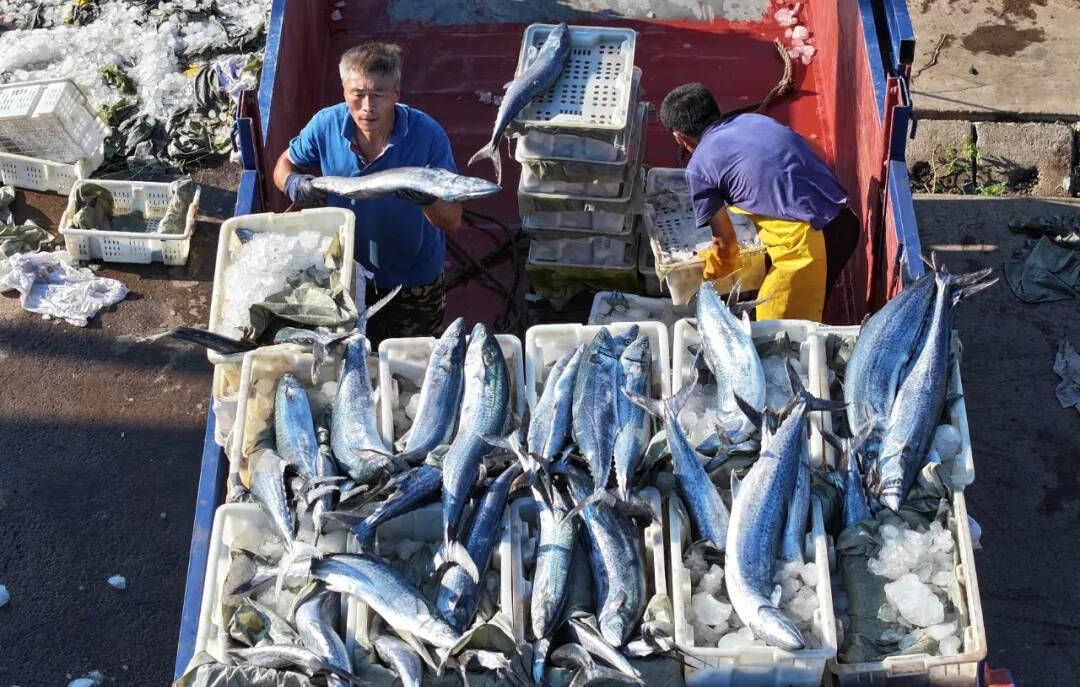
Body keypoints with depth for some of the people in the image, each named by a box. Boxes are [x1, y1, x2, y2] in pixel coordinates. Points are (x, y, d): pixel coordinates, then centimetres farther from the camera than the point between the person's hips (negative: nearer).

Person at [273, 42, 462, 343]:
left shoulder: (427, 134, -26)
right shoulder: (326, 124, -19)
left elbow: (453, 222, -24)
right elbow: (284, 165, 0)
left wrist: (427, 198, -47)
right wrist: (293, 183, -25)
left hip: (414, 281, -2)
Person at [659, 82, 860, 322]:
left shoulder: (699, 167, 0)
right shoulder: (755, 120, 18)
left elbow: (725, 240, 6)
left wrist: (709, 282, 27)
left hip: (805, 240, -7)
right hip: (845, 221, 7)